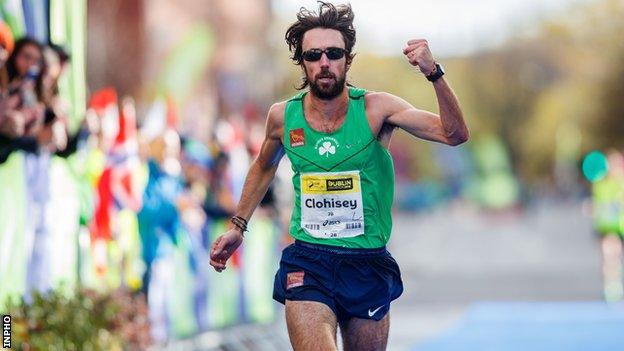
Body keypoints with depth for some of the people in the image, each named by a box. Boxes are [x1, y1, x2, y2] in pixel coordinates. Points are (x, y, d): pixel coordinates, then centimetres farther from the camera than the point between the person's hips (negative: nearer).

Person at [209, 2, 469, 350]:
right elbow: (264, 167, 22)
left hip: (368, 265, 0)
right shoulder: (283, 117, -1)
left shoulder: (376, 109, -8)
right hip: (307, 262, 0)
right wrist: (238, 226, 20)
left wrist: (433, 73, -29)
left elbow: (455, 134, -17)